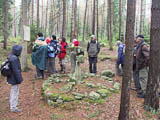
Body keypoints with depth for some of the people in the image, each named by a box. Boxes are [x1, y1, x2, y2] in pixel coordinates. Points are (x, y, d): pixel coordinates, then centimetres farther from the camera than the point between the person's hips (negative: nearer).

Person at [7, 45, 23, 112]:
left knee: (13, 91, 26)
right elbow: (16, 70, -26)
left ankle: (12, 103, 45)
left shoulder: (10, 57, 5)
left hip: (11, 78, 10)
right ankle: (13, 107, 13)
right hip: (14, 79, -10)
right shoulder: (14, 59, -27)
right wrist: (19, 79, -19)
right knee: (15, 92, 2)